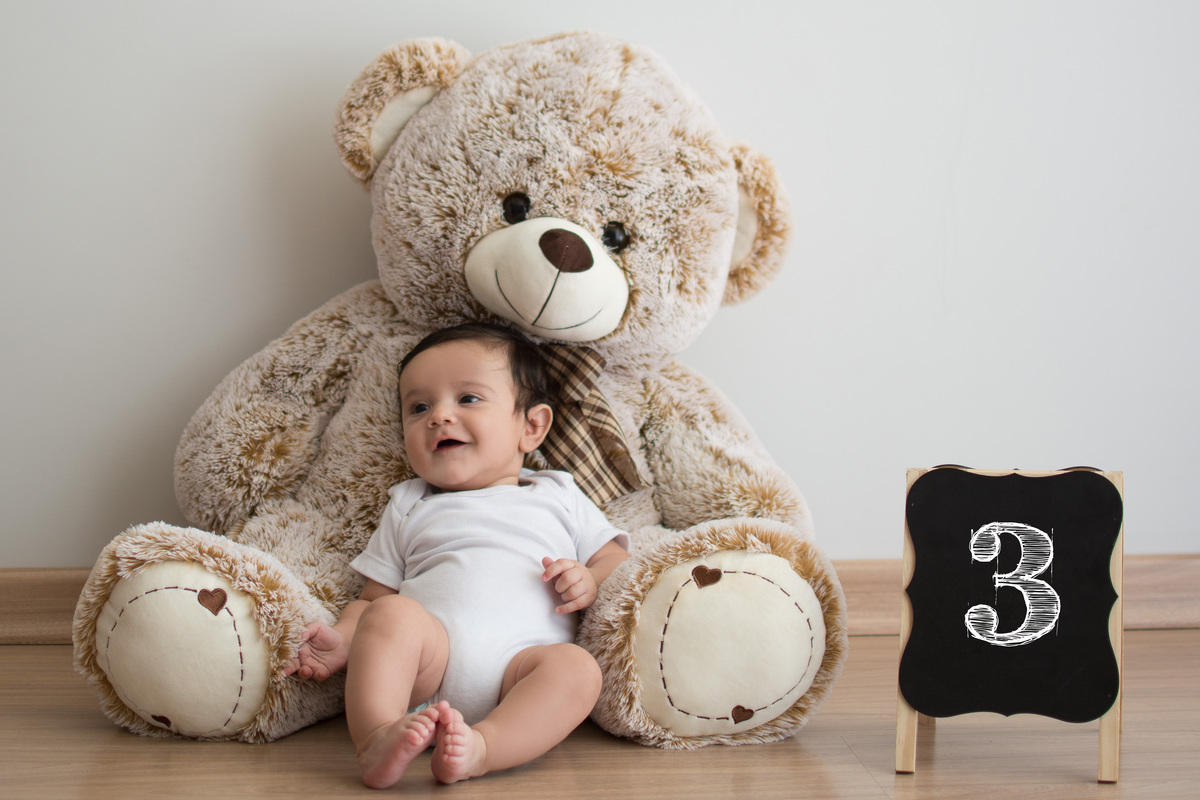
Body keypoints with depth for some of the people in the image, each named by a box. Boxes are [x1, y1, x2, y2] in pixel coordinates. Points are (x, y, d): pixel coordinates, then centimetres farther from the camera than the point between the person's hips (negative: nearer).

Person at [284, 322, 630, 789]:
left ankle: (481, 747, -51)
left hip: (519, 663, 0)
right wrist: (342, 640, 3)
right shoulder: (409, 508, 30)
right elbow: (374, 597, 24)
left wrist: (590, 582, 2)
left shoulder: (558, 498, 28)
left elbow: (619, 560, 25)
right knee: (391, 615, -30)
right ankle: (377, 739, -48)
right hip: (421, 671, 0)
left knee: (576, 667, -31)